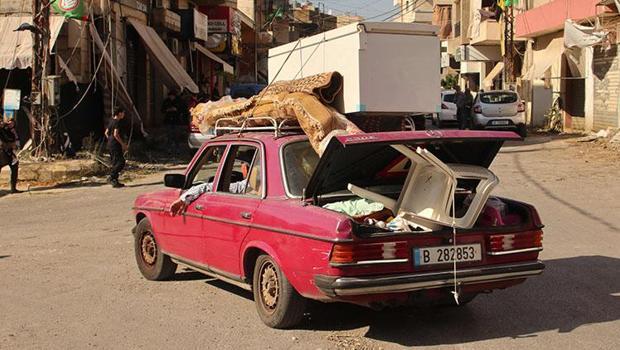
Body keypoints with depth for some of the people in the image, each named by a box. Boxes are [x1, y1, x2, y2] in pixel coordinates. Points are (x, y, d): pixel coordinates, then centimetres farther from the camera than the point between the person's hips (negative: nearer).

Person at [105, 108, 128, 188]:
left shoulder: (111, 121, 16)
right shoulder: (117, 122, -13)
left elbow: (106, 132, 22)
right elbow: (115, 134, -22)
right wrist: (123, 144, -16)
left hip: (110, 145, 10)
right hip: (115, 145, -10)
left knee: (115, 163, 12)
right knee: (121, 162, -10)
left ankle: (115, 181, 11)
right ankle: (112, 178, -14)